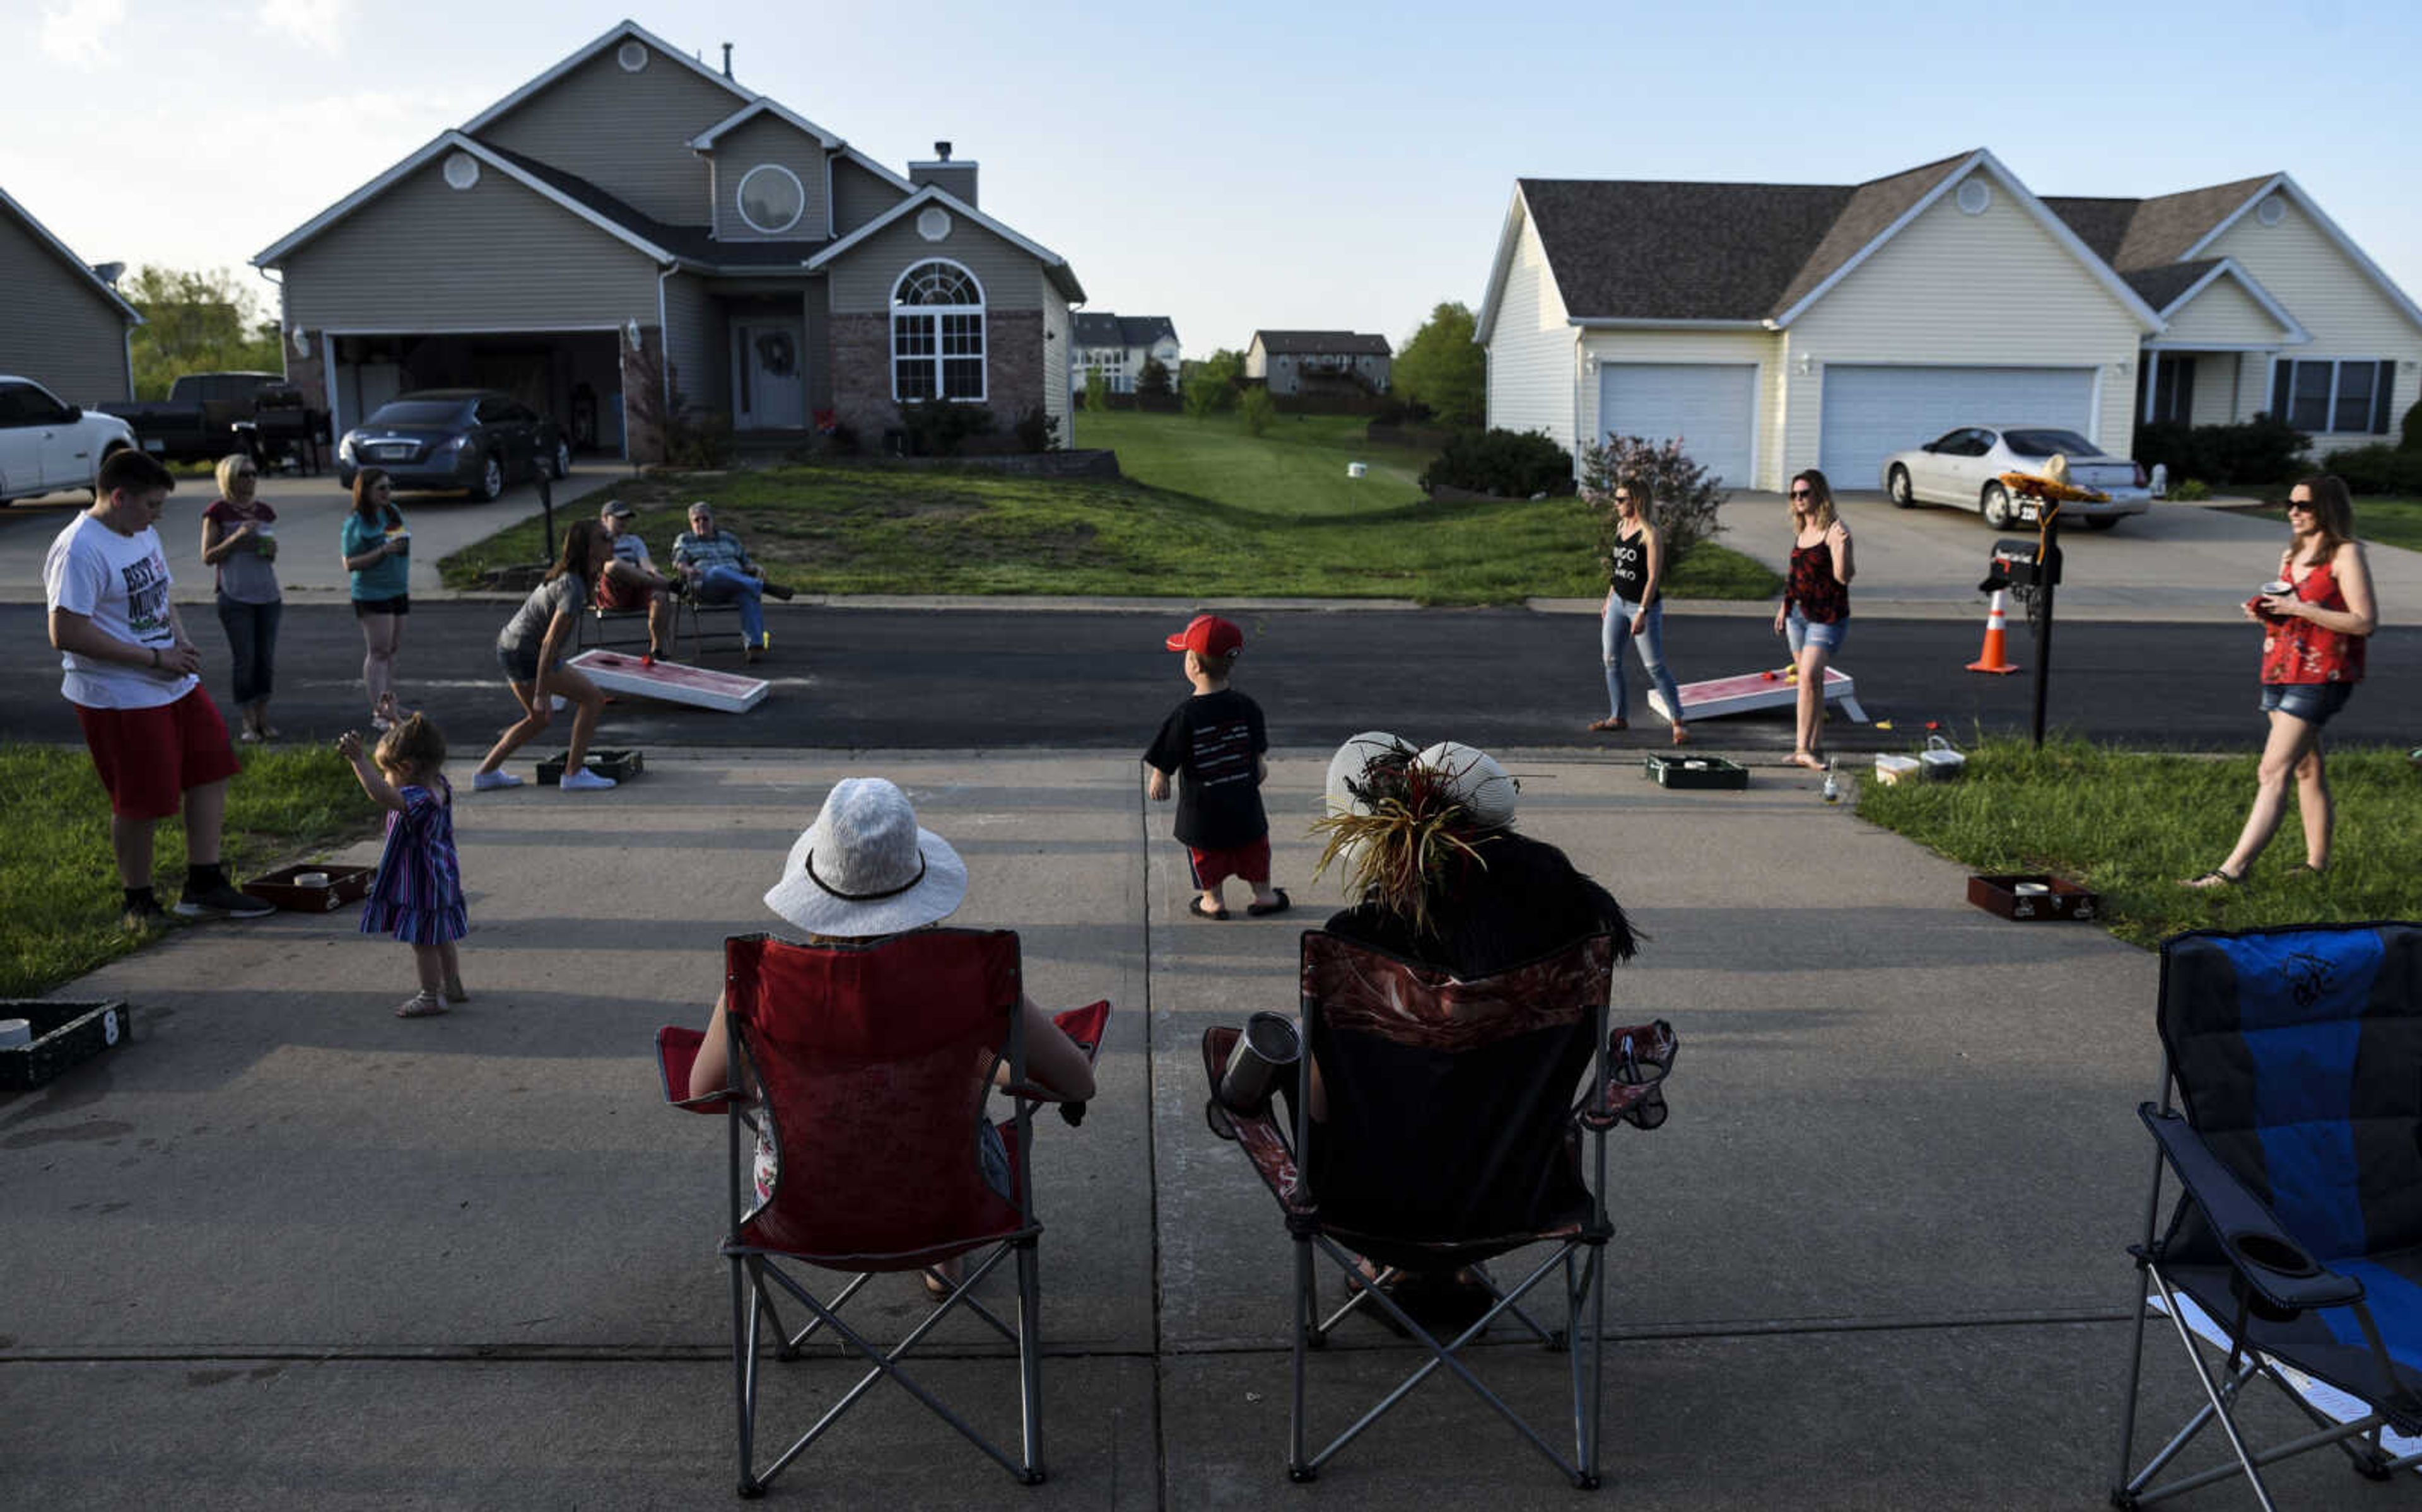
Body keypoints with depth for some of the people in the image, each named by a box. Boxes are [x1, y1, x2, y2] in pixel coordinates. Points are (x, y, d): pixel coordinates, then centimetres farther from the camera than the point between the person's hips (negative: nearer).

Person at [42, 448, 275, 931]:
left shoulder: (142, 533, 11)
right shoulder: (79, 551, -19)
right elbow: (67, 634, -24)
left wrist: (181, 643, 3)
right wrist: (155, 658, -22)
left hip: (176, 684, 9)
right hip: (120, 700, -9)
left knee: (211, 771, 10)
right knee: (140, 805, 0)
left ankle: (203, 886, 18)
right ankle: (138, 902, 18)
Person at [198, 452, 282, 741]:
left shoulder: (265, 511, 10)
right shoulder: (218, 511, -4)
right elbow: (208, 557, -5)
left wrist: (272, 548, -2)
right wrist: (237, 537, -17)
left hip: (268, 595, 5)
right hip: (236, 598, -5)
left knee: (266, 660, 7)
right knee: (244, 660, -2)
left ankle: (264, 720, 16)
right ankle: (249, 724, 5)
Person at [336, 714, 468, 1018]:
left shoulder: (419, 799, -30)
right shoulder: (438, 785, -2)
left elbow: (381, 795, -46)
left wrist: (358, 759, -46)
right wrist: (401, 727, 22)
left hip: (420, 884, -10)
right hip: (440, 878, 10)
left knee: (423, 942, 5)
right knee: (440, 938, 23)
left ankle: (431, 997, 17)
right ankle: (452, 986, 36)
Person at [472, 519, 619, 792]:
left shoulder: (566, 575, 6)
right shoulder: (573, 588, -23)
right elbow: (549, 643, -27)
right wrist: (541, 695, -26)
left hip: (509, 648, 10)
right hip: (525, 656, -10)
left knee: (538, 719, 25)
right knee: (593, 698, -8)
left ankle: (486, 772, 30)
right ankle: (574, 774, -6)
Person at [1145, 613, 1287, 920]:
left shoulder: (1184, 716, -22)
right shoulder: (1248, 708, -9)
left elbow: (1163, 765, -17)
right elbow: (1257, 755, 5)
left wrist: (1157, 783, 3)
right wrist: (1259, 769, 26)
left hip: (1201, 812, -3)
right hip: (1246, 807, 3)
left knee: (1207, 852, 17)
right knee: (1252, 847, 21)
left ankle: (1213, 901, 30)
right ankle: (1263, 895, 34)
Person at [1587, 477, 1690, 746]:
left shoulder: (1650, 534, -16)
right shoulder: (1621, 526, 8)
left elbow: (1653, 577, -18)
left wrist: (1642, 612, -22)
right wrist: (1609, 600, 19)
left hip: (1643, 605, -8)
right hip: (1618, 602, 8)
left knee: (1655, 667, -4)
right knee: (1610, 660, 8)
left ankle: (1678, 722, 6)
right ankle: (1618, 717, 20)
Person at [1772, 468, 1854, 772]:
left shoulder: (1834, 530, -13)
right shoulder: (1801, 530, 11)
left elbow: (1843, 577, -21)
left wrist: (1842, 545, -35)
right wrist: (1784, 607, 23)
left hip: (1826, 617, -8)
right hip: (1798, 613, 8)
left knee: (1809, 676, -18)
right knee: (1811, 680, 11)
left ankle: (1803, 749, -16)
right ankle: (1815, 745, 18)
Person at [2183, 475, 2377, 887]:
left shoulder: (2345, 555, -8)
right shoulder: (2291, 555, 16)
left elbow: (2366, 622, -15)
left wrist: (2300, 609, -18)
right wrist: (2265, 612, 3)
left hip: (2319, 678, -9)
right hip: (2279, 671, 9)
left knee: (2273, 772, -14)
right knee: (2306, 768, 14)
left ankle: (2233, 869, -18)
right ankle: (2317, 862, 22)